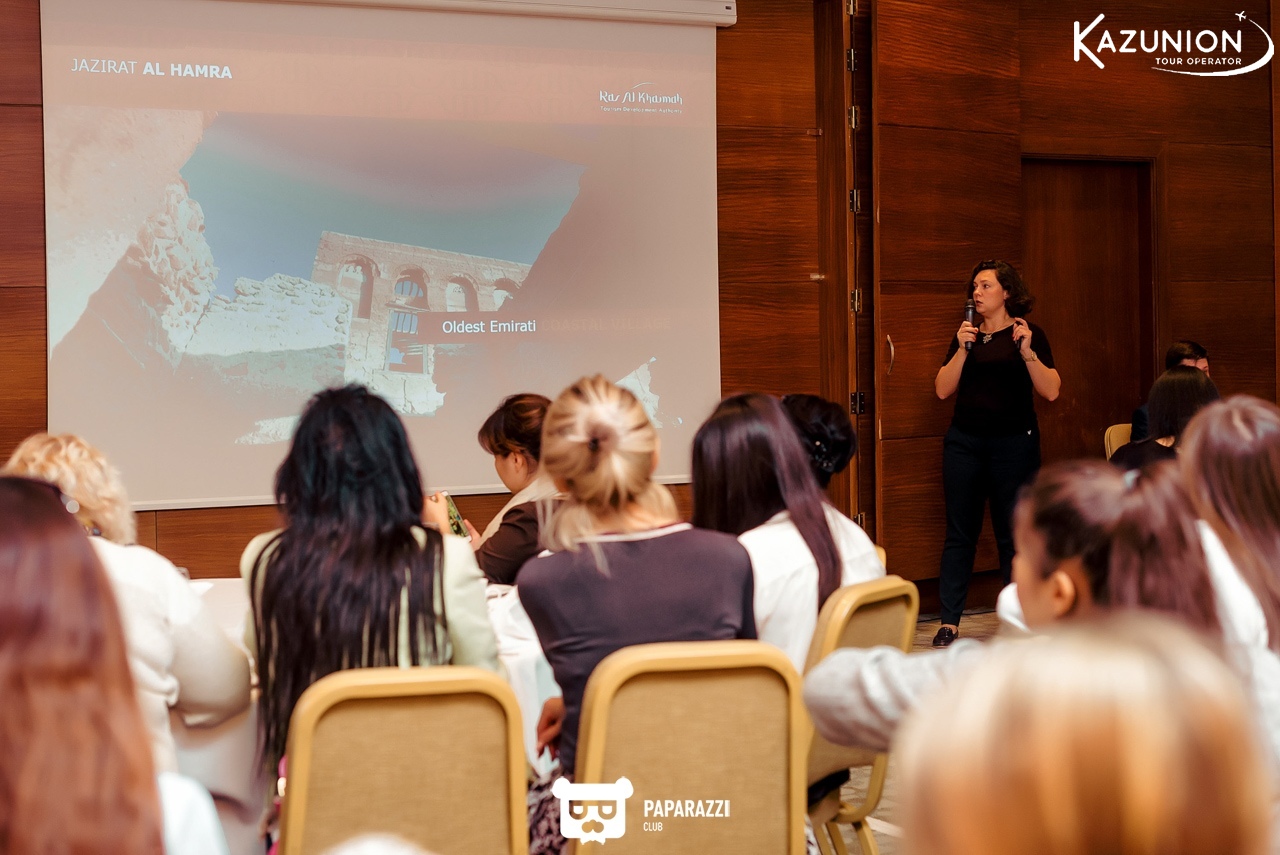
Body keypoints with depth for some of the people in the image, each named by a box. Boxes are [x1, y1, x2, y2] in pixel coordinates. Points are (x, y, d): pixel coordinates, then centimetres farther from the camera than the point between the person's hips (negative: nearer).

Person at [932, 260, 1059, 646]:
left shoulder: (1029, 334, 0)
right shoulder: (966, 335, 11)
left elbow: (1051, 391, -10)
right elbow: (943, 389, 2)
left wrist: (1027, 351, -21)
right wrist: (962, 349, -10)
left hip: (1014, 443, -3)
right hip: (965, 441, 3)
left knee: (1014, 534, 0)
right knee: (960, 533, 2)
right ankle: (949, 622, 3)